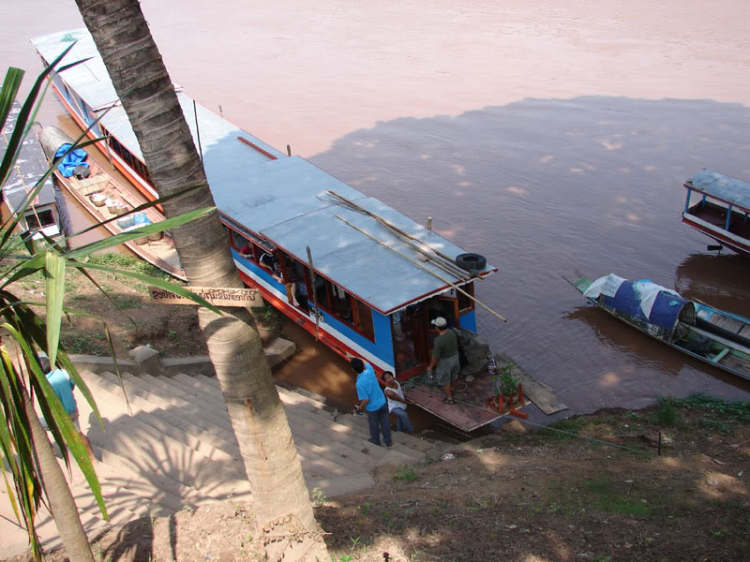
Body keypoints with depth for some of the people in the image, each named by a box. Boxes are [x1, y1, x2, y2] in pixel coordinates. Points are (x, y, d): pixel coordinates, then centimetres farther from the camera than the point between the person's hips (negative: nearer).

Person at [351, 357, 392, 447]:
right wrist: (356, 358, 16)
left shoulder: (359, 384, -32)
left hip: (372, 408, -5)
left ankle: (376, 442, 46)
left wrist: (360, 407, -6)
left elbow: (366, 400, -25)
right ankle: (388, 441, 42)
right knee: (385, 423, 24)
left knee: (374, 426, 23)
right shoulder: (370, 371, -17)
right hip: (383, 403, 5)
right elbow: (366, 363, 8)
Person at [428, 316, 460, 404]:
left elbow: (435, 357, -24)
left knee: (445, 381, 19)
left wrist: (431, 366, -8)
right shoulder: (452, 332, -15)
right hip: (455, 357, 7)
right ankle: (451, 390, 58)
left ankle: (449, 398, 36)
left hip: (445, 361, -7)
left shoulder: (438, 340, -35)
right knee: (453, 376, 31)